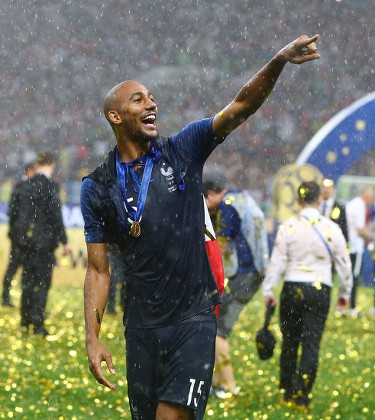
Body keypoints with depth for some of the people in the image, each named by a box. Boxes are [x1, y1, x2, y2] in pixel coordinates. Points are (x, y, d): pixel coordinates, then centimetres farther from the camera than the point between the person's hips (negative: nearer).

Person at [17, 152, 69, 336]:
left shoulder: (28, 185, 7)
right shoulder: (49, 186, -12)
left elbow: (22, 214, 10)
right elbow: (55, 215, -13)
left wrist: (21, 237, 16)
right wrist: (63, 241, -7)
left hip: (26, 240, 6)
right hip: (44, 241, -6)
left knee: (28, 281, 14)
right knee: (42, 281, -3)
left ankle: (25, 322, 19)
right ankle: (38, 324, -5)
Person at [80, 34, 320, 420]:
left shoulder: (183, 151, 1)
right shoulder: (98, 188, 2)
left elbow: (240, 108, -10)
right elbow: (98, 270, 4)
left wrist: (279, 61, -26)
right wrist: (92, 340, -5)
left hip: (193, 318, -2)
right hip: (141, 326, 2)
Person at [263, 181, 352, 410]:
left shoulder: (288, 227, -4)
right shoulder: (332, 229, -1)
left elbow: (277, 262, -4)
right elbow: (344, 264, 6)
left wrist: (268, 290, 4)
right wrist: (345, 293, 19)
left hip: (292, 289, 1)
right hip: (319, 291, -1)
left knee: (290, 342, 13)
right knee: (311, 344, 0)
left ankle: (288, 392, 21)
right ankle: (303, 397, -4)